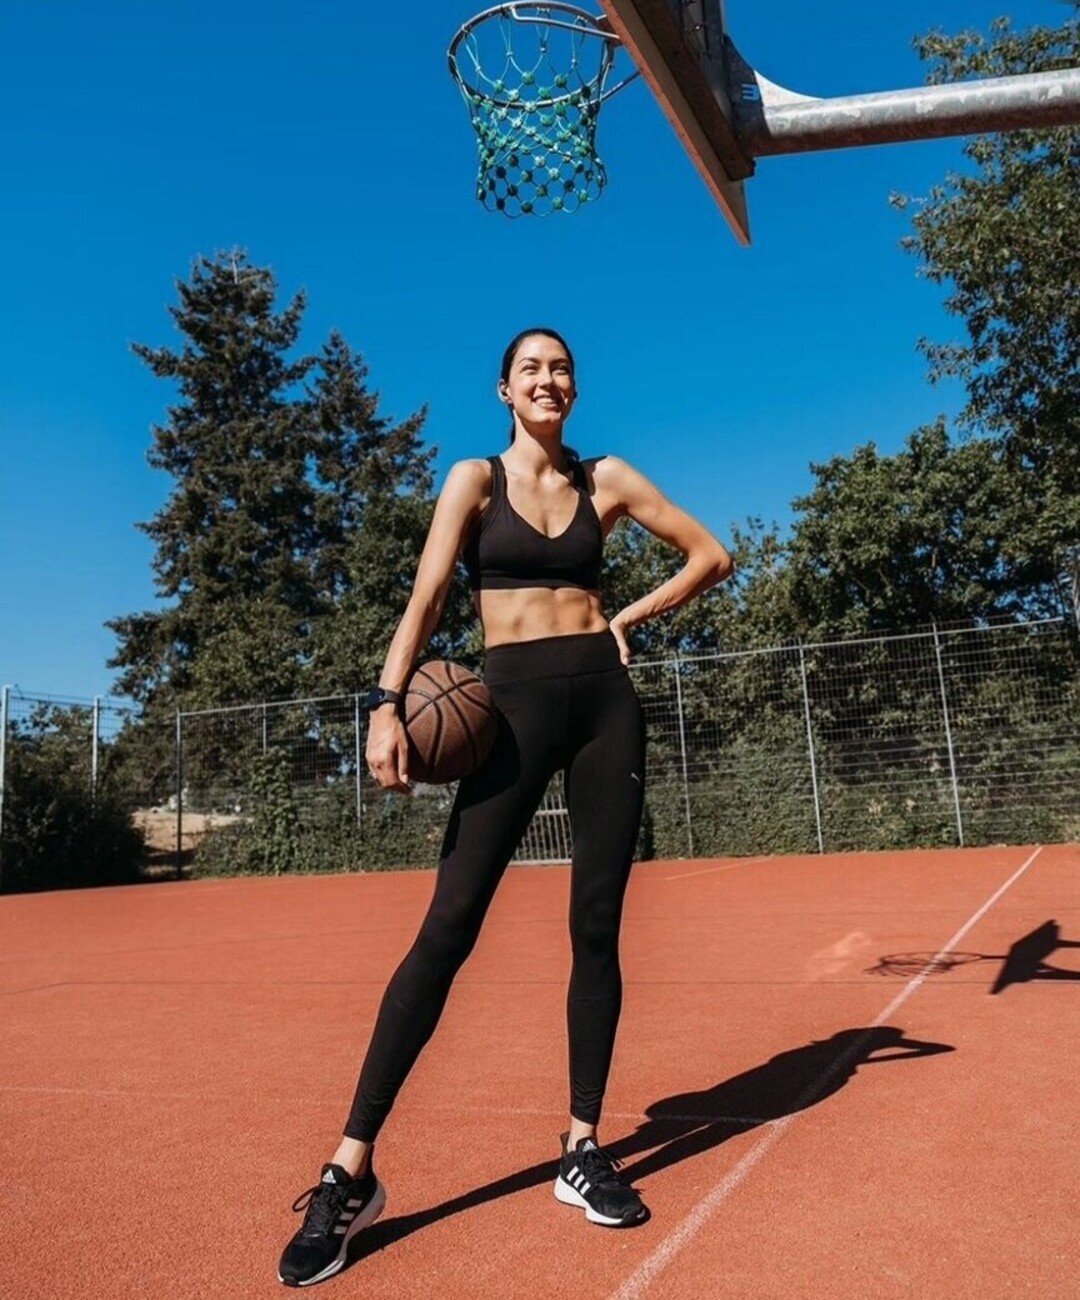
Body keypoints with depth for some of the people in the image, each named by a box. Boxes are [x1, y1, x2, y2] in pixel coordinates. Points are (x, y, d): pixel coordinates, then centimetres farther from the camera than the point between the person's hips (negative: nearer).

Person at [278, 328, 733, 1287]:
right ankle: (351, 1170, -2)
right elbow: (428, 597, -4)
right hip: (515, 703, -2)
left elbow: (711, 555, 16)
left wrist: (633, 616, 6)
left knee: (597, 925, 3)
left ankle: (583, 1150, 16)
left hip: (605, 696, 3)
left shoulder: (606, 478, 12)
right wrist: (388, 703, -16)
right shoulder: (476, 480, 6)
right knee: (449, 925, -9)